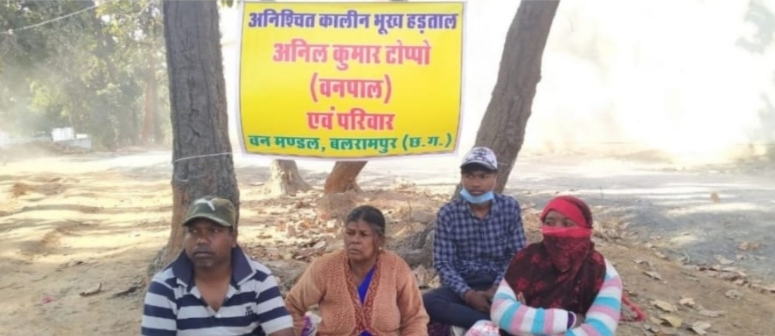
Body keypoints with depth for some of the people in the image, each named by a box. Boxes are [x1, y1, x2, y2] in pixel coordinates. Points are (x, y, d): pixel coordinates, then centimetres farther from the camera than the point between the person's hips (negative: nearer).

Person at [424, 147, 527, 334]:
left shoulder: (510, 207, -1)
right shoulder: (448, 213, -4)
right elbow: (442, 263, -6)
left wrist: (496, 288, -16)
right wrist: (468, 294, -21)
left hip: (499, 283, 0)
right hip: (463, 285, 0)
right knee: (427, 302, -31)